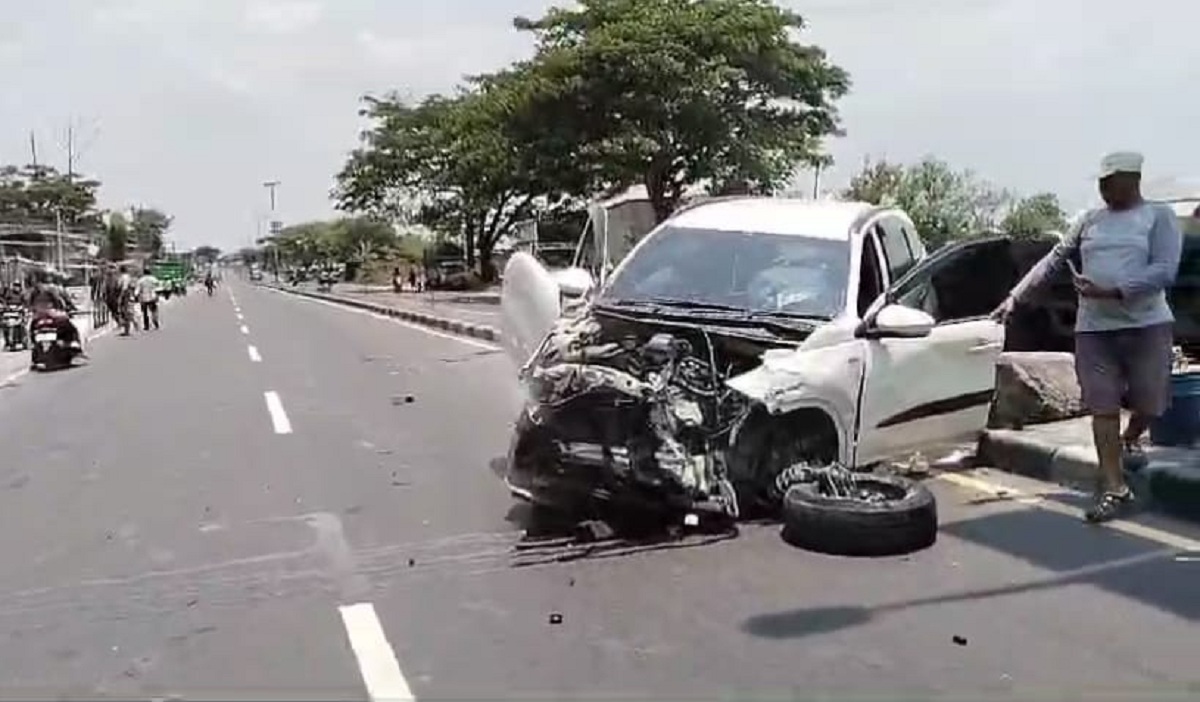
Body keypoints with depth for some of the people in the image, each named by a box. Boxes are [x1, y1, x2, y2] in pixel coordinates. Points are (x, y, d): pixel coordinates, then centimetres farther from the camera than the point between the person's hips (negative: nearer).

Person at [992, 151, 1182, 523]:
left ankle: (1130, 440, 40)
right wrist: (1015, 296, 4)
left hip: (1148, 324, -2)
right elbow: (1053, 260, 13)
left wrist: (1111, 291, -21)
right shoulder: (1090, 221, 12)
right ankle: (1114, 488, 5)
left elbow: (1164, 270, -11)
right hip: (1094, 328, 3)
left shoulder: (1159, 217, 1)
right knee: (1103, 407, -1)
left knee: (1149, 402, 5)